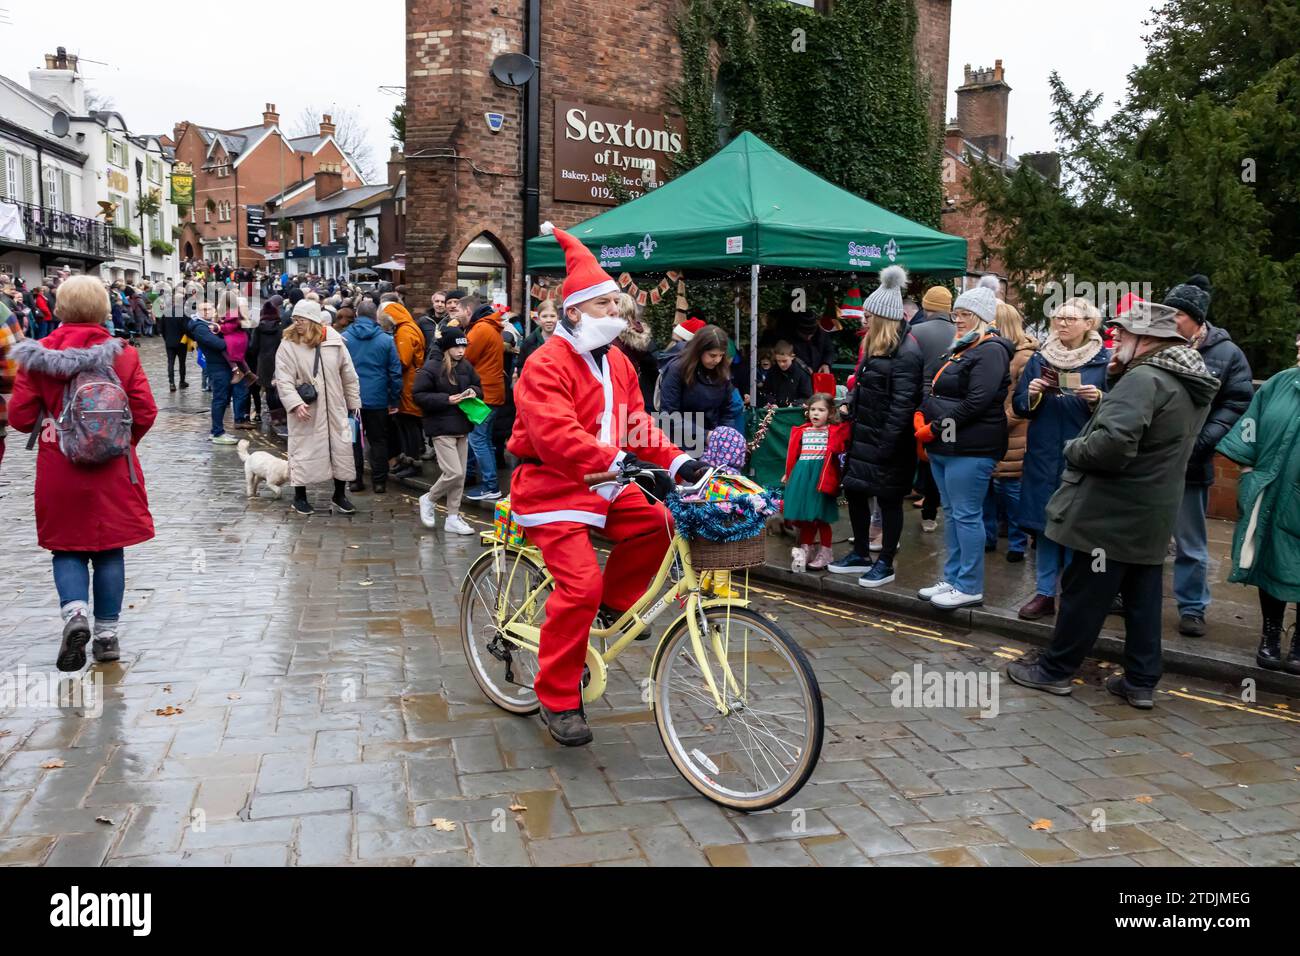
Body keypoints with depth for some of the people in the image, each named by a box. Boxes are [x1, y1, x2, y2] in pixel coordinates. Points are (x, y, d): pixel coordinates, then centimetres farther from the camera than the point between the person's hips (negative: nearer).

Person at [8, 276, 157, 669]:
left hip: (59, 474, 0)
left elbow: (19, 417, -5)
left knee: (67, 548, 14)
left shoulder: (38, 357, -6)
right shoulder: (123, 355, -6)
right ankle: (107, 633, 15)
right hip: (113, 472, 0)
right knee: (109, 549, 11)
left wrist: (50, 421, 16)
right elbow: (145, 414, -7)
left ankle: (75, 613, -8)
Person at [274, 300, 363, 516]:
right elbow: (284, 380, -12)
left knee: (342, 449, 7)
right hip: (305, 410, -2)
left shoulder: (334, 341, -2)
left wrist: (353, 402, 8)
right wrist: (295, 403, -25)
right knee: (304, 450, 5)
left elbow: (348, 375, 5)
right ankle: (299, 497, 21)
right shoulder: (288, 345, -8)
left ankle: (340, 495, 24)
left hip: (335, 409, 3)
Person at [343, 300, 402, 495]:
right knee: (378, 440, 9)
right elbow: (395, 372, -3)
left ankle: (355, 480, 13)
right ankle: (379, 482, 9)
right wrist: (395, 400, 3)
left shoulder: (344, 338, -2)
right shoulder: (386, 340, -4)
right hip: (377, 399, 0)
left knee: (353, 440, 11)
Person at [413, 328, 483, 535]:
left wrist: (474, 392, -5)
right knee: (454, 473, -12)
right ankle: (428, 499, 15)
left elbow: (478, 386, 19)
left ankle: (453, 518, 18)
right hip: (442, 428, -6)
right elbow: (418, 395, -12)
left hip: (462, 427, 7)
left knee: (460, 475, 8)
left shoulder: (466, 366, 5)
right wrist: (447, 399, -18)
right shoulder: (431, 368, -12)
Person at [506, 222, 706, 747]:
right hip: (553, 486, -8)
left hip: (604, 484, 8)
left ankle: (613, 604, 9)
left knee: (656, 524, -16)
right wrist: (619, 463, -41)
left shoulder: (617, 363, 11)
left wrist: (677, 460, -9)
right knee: (580, 584, -18)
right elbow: (556, 435, -30)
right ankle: (557, 699, -2)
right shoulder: (547, 365, -16)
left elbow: (637, 424, 8)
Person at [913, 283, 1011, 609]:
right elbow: (937, 392, 23)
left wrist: (934, 429, -17)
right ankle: (952, 579, 23)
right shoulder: (960, 349, 19)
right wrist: (921, 416, 4)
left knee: (966, 516, -4)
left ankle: (970, 588, 5)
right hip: (944, 446, 10)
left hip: (970, 449, -10)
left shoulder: (990, 352, -11)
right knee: (951, 513, 14)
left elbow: (975, 403, -20)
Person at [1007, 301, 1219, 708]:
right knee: (1142, 596, 13)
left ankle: (1055, 670, 14)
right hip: (1152, 514, 9)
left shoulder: (1143, 378, -20)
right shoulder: (1191, 385, 13)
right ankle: (1141, 681, 20)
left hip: (1112, 514, -9)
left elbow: (1112, 443, -31)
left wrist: (1074, 449, -13)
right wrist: (1116, 379, 6)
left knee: (1084, 592, 2)